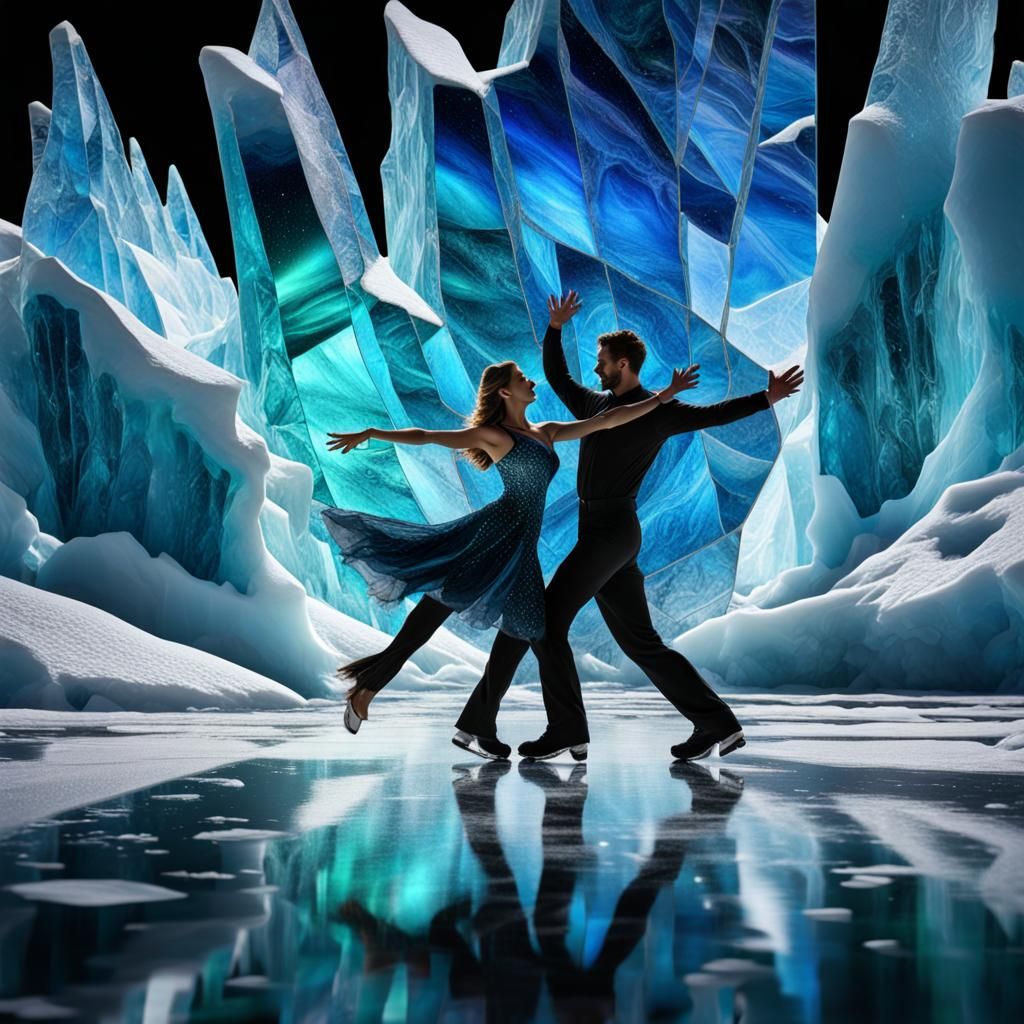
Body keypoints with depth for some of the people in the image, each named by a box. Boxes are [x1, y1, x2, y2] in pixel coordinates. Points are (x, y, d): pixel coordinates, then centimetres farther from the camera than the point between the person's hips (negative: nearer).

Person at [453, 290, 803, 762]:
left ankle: (567, 730, -1)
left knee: (547, 621, -7)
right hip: (599, 530, 9)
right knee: (640, 641, 8)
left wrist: (766, 398, -24)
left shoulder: (656, 412, -5)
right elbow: (556, 377, 28)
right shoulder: (595, 404, 17)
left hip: (610, 532, -9)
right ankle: (717, 724, 9)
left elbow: (711, 414, -14)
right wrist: (555, 329, 21)